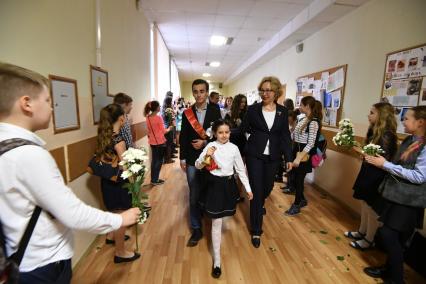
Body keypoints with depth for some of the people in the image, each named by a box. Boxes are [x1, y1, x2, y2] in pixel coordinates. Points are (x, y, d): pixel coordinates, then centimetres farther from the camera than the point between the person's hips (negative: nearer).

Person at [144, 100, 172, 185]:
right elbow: (163, 131, -13)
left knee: (154, 160, 16)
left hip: (152, 142, 7)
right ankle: (155, 180, 11)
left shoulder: (148, 118, 3)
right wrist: (169, 128, 4)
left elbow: (150, 130, 12)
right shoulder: (159, 117, -17)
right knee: (159, 161, 6)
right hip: (160, 142, -7)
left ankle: (153, 179, 24)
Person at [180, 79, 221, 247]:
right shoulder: (187, 113, 2)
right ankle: (196, 230, 21)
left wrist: (205, 142, -15)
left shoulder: (215, 111, -1)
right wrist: (182, 158, 2)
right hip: (192, 160, 1)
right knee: (194, 196, 6)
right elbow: (183, 137, 4)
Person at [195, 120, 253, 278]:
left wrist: (248, 188, 5)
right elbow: (198, 166, -12)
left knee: (221, 218, 22)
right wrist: (206, 156, -32)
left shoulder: (234, 148, -3)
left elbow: (240, 169, 4)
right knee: (216, 222, 1)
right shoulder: (210, 146, -10)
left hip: (229, 184, 3)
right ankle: (217, 260, 14)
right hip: (215, 184, -3)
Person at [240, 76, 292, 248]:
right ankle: (256, 231, 15)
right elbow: (243, 130, -2)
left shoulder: (283, 111, 3)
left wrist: (288, 157, 0)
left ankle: (259, 205, 55)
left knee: (268, 187, 18)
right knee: (256, 191, -1)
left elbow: (285, 136, 3)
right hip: (255, 156, -3)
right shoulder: (253, 109, -3)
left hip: (273, 157, 3)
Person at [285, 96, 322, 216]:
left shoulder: (313, 122, -18)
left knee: (299, 179, 4)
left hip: (304, 154, -8)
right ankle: (302, 200, 38)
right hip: (296, 151, 8)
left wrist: (299, 158, -24)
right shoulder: (303, 119, 8)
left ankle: (296, 206, 21)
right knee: (296, 178, 17)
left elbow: (310, 144, -21)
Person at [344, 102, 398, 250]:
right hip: (368, 173, 8)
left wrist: (363, 152, -24)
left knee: (372, 208, 6)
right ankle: (362, 232, 36)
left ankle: (369, 240, 24)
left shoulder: (387, 135, -21)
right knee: (364, 203, 19)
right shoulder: (374, 130, 5)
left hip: (377, 177, -8)